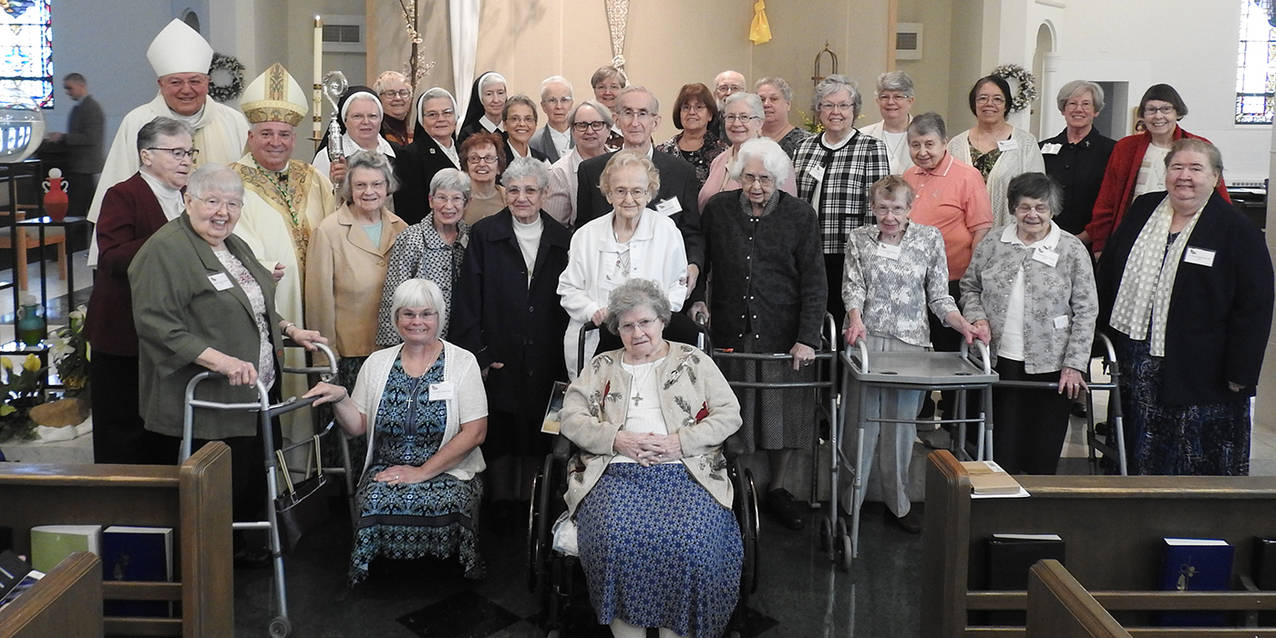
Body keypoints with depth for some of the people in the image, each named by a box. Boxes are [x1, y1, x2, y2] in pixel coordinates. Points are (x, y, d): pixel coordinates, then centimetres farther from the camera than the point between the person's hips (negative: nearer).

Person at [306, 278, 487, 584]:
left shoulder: (462, 362, 0)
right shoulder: (377, 363, 11)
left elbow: (475, 432, -7)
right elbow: (357, 426, 11)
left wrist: (422, 472, -12)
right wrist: (340, 398, -10)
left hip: (449, 471, -2)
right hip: (386, 470, 2)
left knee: (443, 505, -34)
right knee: (375, 502, -31)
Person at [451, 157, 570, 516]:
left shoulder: (561, 240, 8)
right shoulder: (484, 234, 2)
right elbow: (468, 300, -1)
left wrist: (564, 362, 0)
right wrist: (478, 353, -8)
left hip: (544, 360, 2)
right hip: (499, 358, -1)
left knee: (537, 431, 6)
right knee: (499, 430, 3)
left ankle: (530, 501, 20)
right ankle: (502, 498, 18)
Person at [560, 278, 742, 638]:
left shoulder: (694, 362, 17)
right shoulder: (602, 367, 21)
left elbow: (729, 414, 9)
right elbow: (571, 417, 10)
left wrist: (680, 442, -7)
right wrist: (618, 440, -7)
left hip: (684, 472, -1)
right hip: (617, 472, 1)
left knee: (691, 542, -31)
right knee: (614, 539, -31)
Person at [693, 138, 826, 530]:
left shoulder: (800, 215, -1)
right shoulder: (718, 209, 3)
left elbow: (813, 282, -3)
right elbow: (699, 261, 15)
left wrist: (808, 338, -11)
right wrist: (695, 299, -3)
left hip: (783, 335, -1)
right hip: (730, 332, 1)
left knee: (784, 410, 7)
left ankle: (779, 490, 23)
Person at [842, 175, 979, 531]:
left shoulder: (930, 239, 8)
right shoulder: (859, 239, 8)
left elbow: (939, 295, 9)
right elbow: (853, 286, 2)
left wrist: (963, 324, -7)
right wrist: (856, 320, -17)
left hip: (910, 342, 1)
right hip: (865, 339, -1)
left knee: (902, 422, 4)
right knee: (861, 421, -1)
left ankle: (897, 503, 18)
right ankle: (850, 504, 9)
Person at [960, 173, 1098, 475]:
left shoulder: (1072, 250, -1)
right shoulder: (993, 243, 6)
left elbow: (1085, 312, -2)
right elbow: (969, 287, 16)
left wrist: (1074, 365, -8)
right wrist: (978, 318, -3)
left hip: (1050, 365, -2)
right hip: (999, 360, 2)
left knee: (1043, 455, 5)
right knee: (1001, 447, 5)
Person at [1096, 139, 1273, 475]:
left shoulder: (1238, 231, -7)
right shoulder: (1142, 209, 8)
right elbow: (1108, 271, 14)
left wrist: (1239, 375, -12)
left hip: (1197, 370, -4)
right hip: (1135, 361, 5)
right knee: (1139, 458, 13)